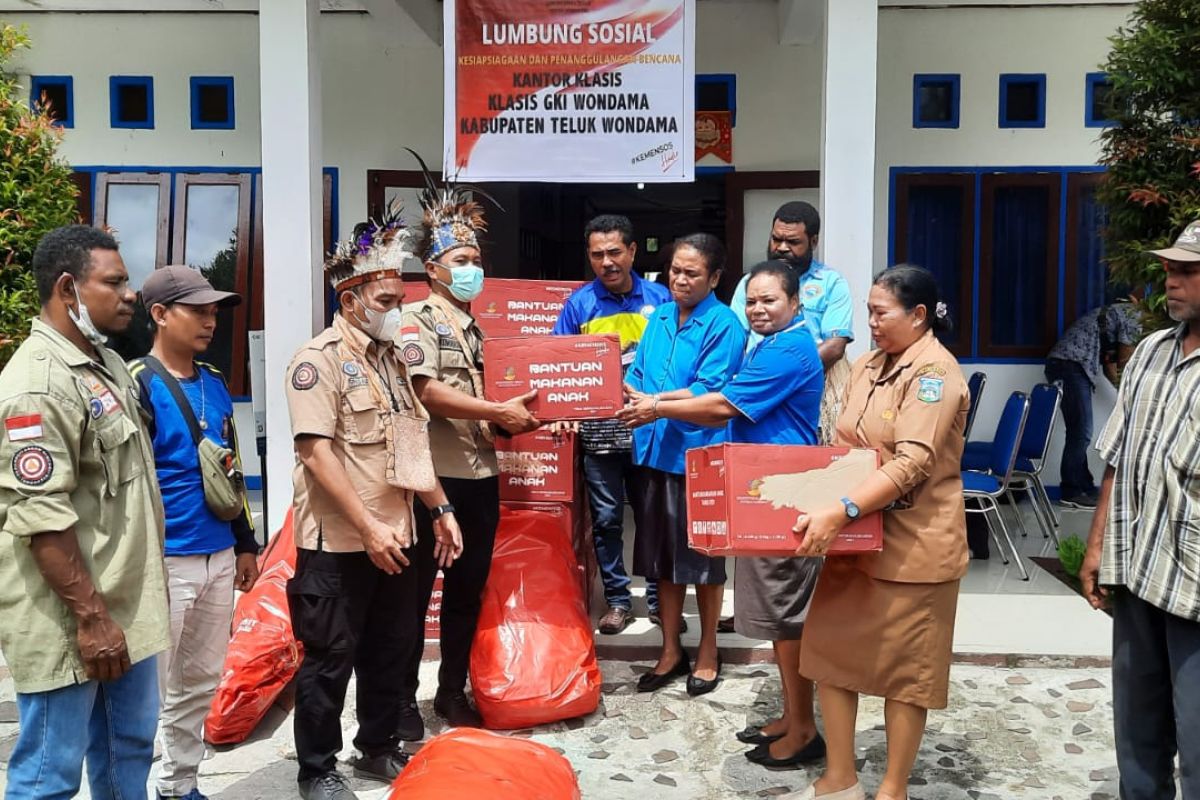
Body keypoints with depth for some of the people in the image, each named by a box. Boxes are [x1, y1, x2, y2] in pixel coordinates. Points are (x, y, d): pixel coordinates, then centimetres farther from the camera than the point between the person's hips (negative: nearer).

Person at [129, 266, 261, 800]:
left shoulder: (215, 385, 12)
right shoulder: (137, 385, -11)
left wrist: (245, 543, 18)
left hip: (219, 558, 7)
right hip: (164, 563, -7)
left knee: (203, 684, 16)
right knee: (151, 691, 1)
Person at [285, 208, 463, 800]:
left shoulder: (391, 357, 13)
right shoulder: (319, 359, -12)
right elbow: (317, 452, -20)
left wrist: (441, 509, 13)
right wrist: (368, 529, -22)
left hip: (396, 537, 8)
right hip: (338, 542, -7)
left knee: (390, 649, 17)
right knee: (330, 659, 5)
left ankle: (379, 750, 34)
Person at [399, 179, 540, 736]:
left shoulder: (480, 327, 15)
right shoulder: (416, 320, -6)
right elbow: (428, 392, -19)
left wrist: (520, 419, 0)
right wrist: (499, 412, -19)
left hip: (481, 474, 7)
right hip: (432, 474, -7)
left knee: (468, 589, 14)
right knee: (415, 590, 4)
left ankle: (452, 691, 28)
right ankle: (403, 697, 18)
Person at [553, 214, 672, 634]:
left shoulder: (659, 298, 2)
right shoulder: (579, 304, 2)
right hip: (599, 429, 0)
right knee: (606, 517, 7)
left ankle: (659, 596, 23)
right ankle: (617, 599, 21)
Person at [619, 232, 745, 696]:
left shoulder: (723, 325, -9)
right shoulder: (658, 318, 11)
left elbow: (709, 390, -17)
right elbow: (637, 375, 11)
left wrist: (656, 402, -25)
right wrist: (625, 394, -9)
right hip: (654, 449, 6)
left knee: (702, 558, 7)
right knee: (663, 555, 13)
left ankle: (707, 653, 24)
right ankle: (670, 652, 26)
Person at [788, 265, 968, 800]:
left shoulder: (934, 372, -16)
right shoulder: (868, 365, 10)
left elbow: (913, 462, -27)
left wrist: (839, 512, -36)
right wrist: (831, 515, 5)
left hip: (912, 543, -8)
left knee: (904, 668, 5)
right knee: (830, 647, 9)